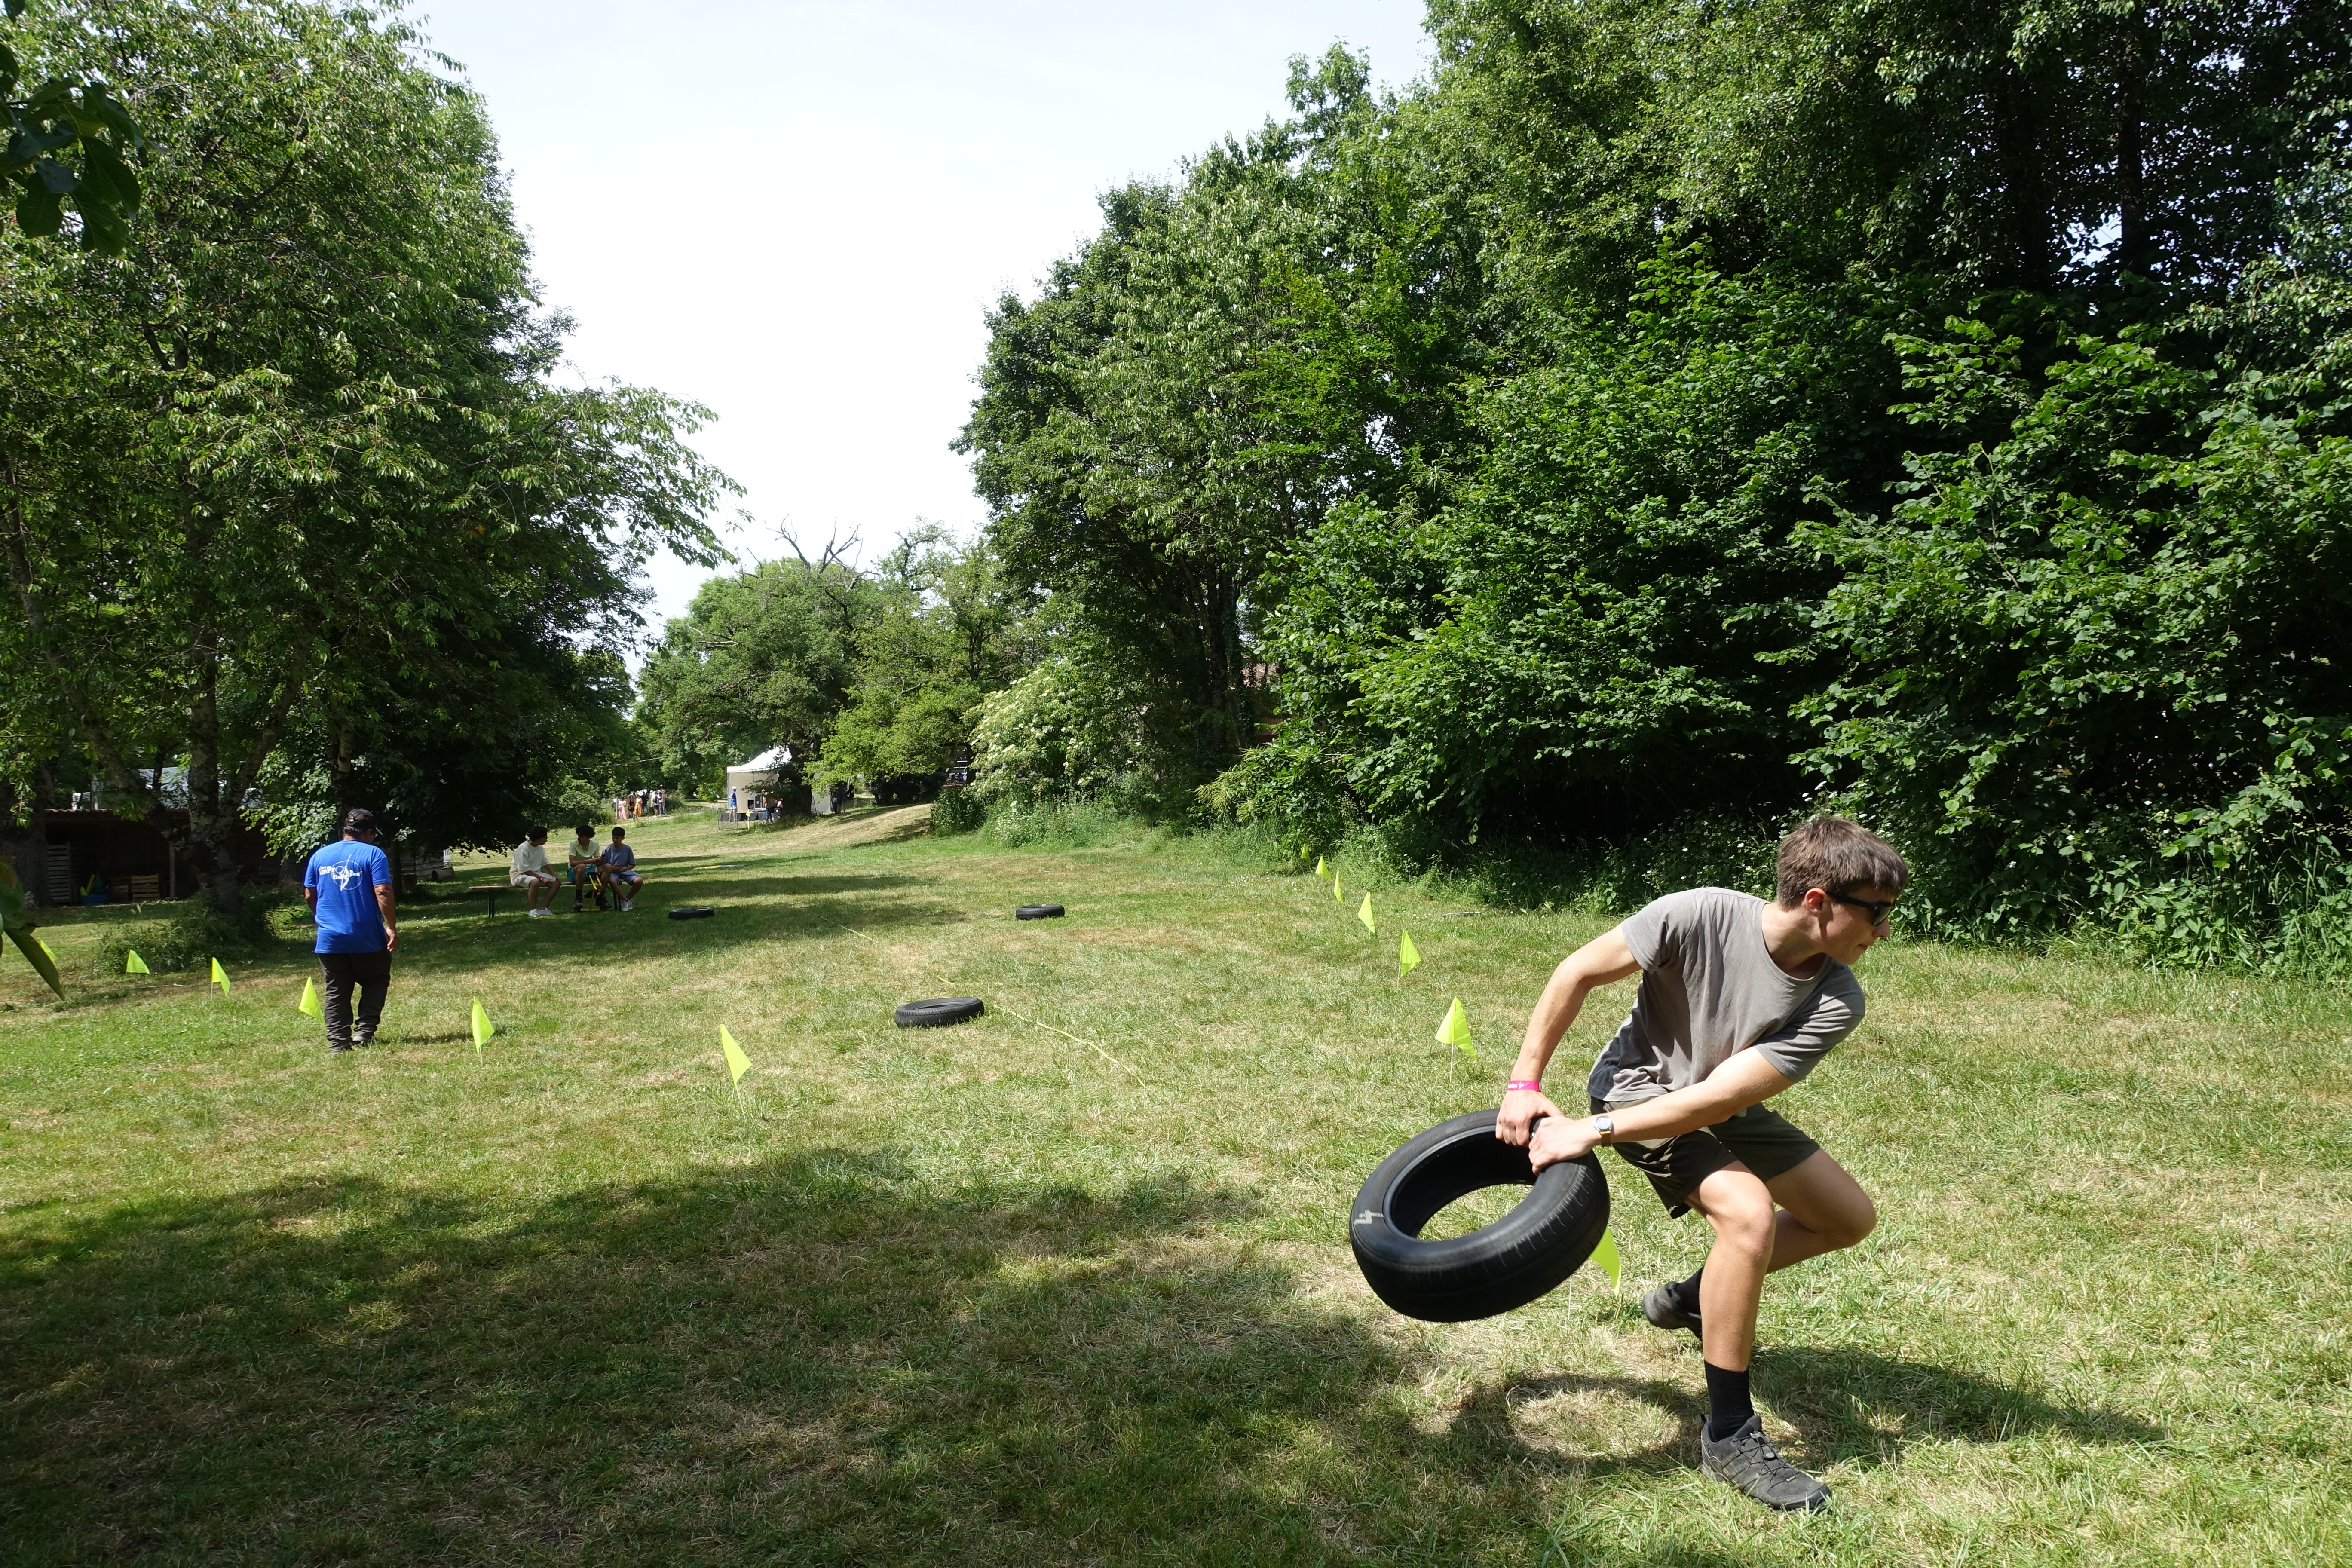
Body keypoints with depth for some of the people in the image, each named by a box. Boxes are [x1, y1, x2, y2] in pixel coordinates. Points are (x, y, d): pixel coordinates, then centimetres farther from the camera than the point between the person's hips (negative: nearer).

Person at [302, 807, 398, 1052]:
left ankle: (338, 1041, 6)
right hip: (367, 939, -3)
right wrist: (392, 928, -12)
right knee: (375, 984, 15)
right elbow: (383, 893, -15)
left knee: (335, 992, 9)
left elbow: (309, 896, 13)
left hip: (330, 939, 3)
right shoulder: (373, 854, -6)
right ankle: (364, 1031, 5)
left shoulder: (320, 855, 8)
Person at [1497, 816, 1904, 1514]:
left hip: (1721, 1107, 6)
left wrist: (1593, 1133, -34)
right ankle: (1729, 1434, -12)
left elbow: (1718, 1098, -28)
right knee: (1750, 1211, -27)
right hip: (1640, 1085, -6)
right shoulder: (1701, 916, -32)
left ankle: (1690, 1298, 26)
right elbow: (1578, 972, -20)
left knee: (1849, 1217, 8)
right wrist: (1525, 1084, -18)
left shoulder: (1835, 1003, -21)